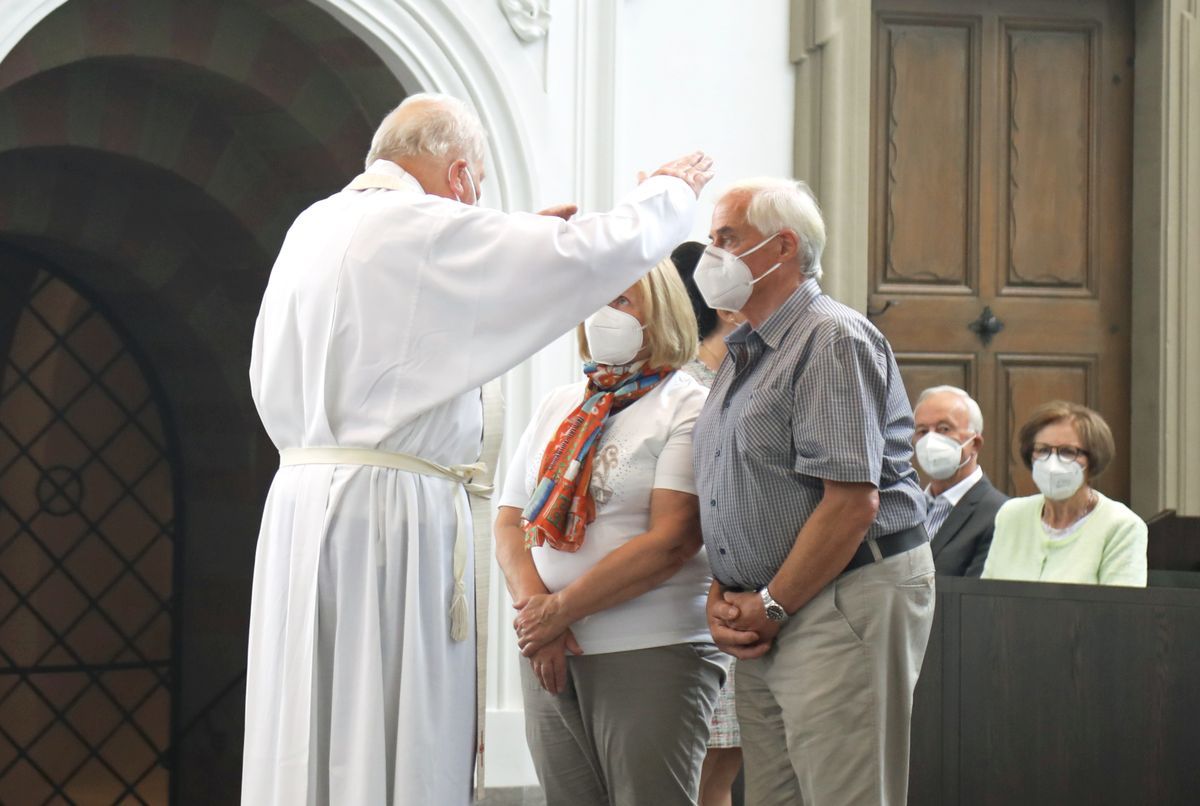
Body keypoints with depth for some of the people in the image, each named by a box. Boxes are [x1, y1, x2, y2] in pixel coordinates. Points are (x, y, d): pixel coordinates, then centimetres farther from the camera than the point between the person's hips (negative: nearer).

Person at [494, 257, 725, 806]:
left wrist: (561, 609, -11)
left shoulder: (688, 407, -3)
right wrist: (532, 607, -6)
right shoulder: (557, 407, 16)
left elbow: (670, 542, -13)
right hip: (551, 656, 5)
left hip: (649, 656, -5)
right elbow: (509, 523, 13)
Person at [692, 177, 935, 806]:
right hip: (766, 626, 9)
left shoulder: (834, 341, -10)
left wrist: (769, 608, -14)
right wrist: (722, 596, 6)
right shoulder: (742, 356, 20)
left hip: (844, 605, -9)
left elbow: (852, 501, -19)